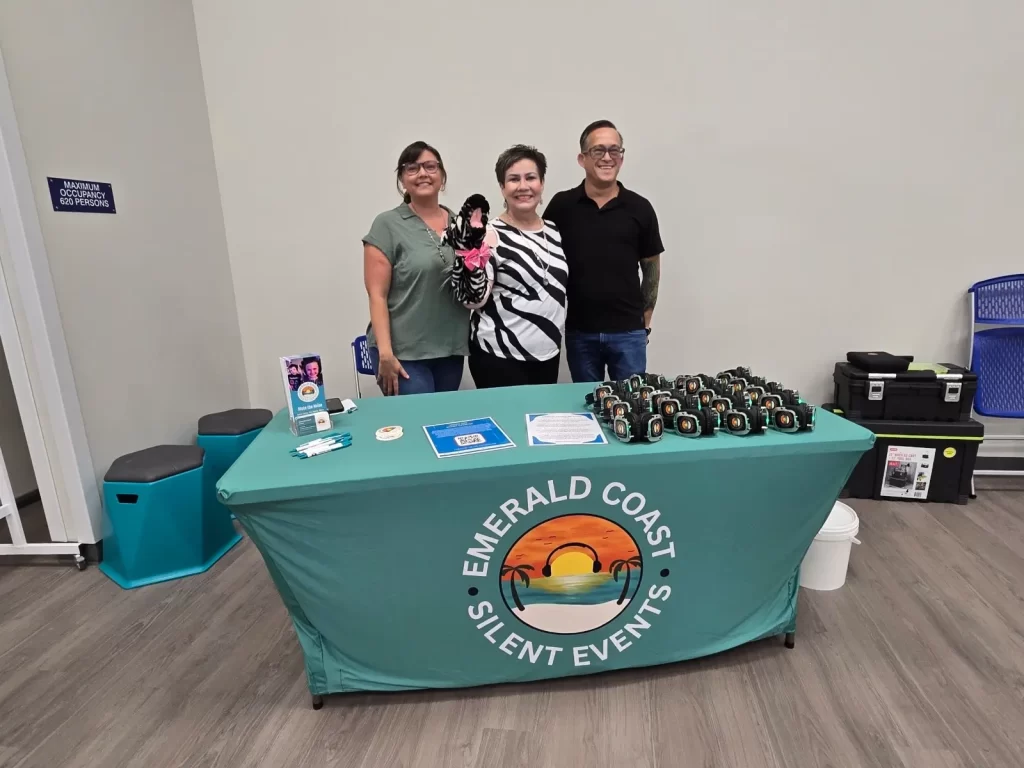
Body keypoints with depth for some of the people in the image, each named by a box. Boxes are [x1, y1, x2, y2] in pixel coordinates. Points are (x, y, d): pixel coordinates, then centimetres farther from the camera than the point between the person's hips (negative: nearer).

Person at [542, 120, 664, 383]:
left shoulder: (640, 208, 0)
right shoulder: (561, 206, -1)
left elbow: (651, 266, 8)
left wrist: (645, 320, 5)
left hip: (628, 331, 0)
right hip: (578, 331, 0)